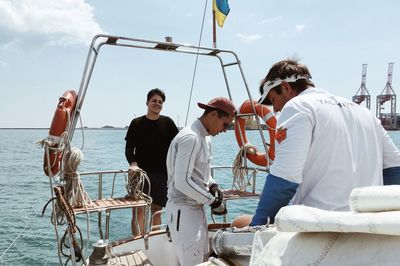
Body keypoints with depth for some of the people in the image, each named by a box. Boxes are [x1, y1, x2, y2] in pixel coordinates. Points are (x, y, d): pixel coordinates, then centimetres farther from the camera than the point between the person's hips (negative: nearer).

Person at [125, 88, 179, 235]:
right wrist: (133, 164, -18)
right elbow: (129, 148, 0)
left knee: (156, 211, 9)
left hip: (161, 173, 2)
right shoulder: (137, 123, 3)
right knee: (138, 211, -6)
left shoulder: (167, 122, 6)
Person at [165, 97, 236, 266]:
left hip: (196, 208, 10)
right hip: (183, 210, -10)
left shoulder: (202, 137, 12)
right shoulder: (190, 138, -20)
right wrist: (213, 201, -18)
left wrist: (212, 186, 1)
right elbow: (182, 182, -26)